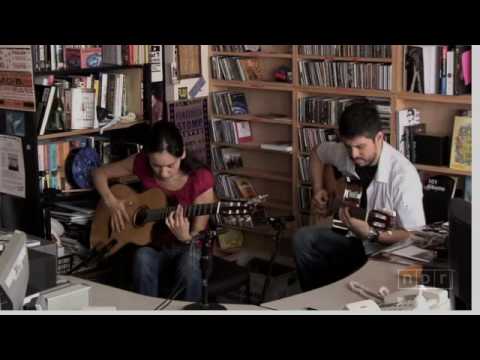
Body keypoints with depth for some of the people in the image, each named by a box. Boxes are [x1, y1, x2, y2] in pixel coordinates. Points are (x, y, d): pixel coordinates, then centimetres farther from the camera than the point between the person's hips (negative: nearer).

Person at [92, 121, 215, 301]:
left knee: (189, 264, -36)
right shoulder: (142, 163, -10)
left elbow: (199, 236, -12)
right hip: (151, 245, 2)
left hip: (184, 247, -2)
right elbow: (99, 173, 5)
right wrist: (111, 202, -11)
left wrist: (185, 237, -34)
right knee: (143, 259, -34)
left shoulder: (200, 180, -17)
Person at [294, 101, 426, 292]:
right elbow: (317, 153, 19)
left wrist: (371, 234, -31)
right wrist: (318, 190, 8)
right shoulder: (345, 153, -6)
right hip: (352, 240, 6)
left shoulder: (403, 175, -24)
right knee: (303, 239, -20)